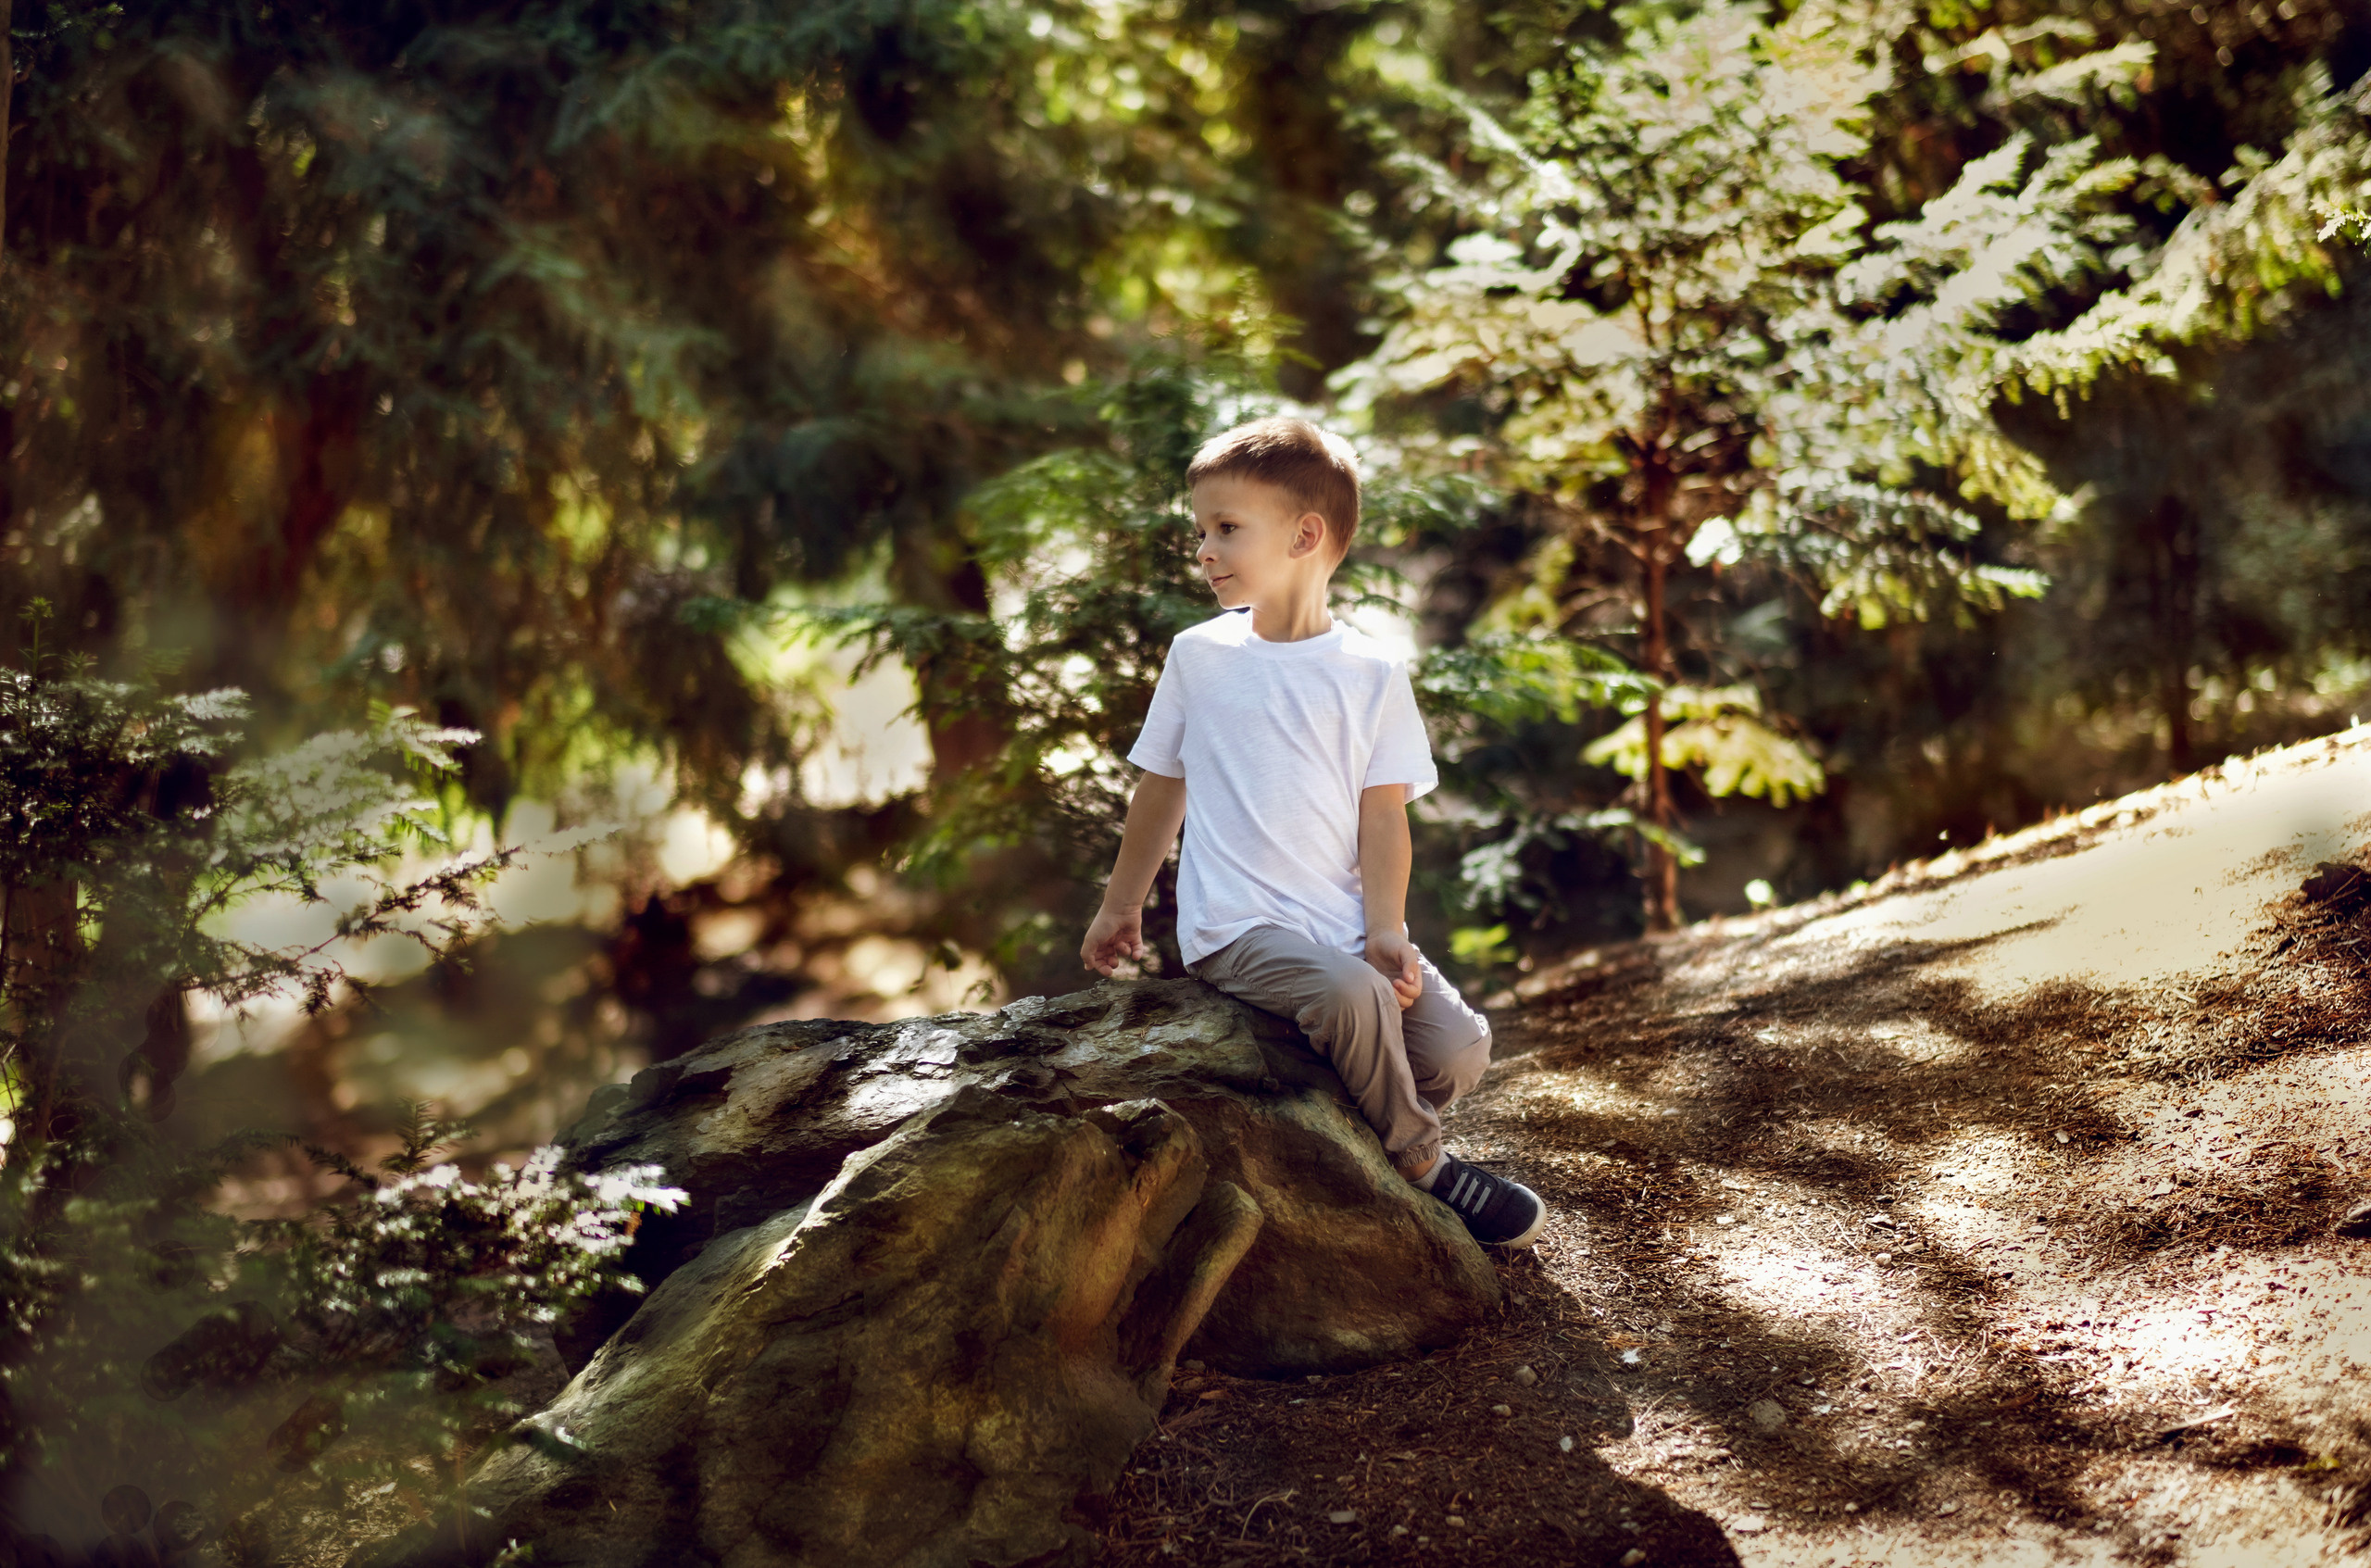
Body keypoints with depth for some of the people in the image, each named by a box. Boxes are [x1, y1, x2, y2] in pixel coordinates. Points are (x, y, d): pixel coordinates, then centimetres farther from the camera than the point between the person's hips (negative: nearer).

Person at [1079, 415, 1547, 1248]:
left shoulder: (1371, 674, 5)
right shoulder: (1198, 656, 6)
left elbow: (1383, 812, 1)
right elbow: (1161, 790, 17)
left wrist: (1385, 930, -13)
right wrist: (1120, 907, 23)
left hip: (1346, 923, 2)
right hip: (1237, 929, -2)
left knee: (1459, 1047, -17)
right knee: (1351, 994, -32)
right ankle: (1419, 1163, -10)